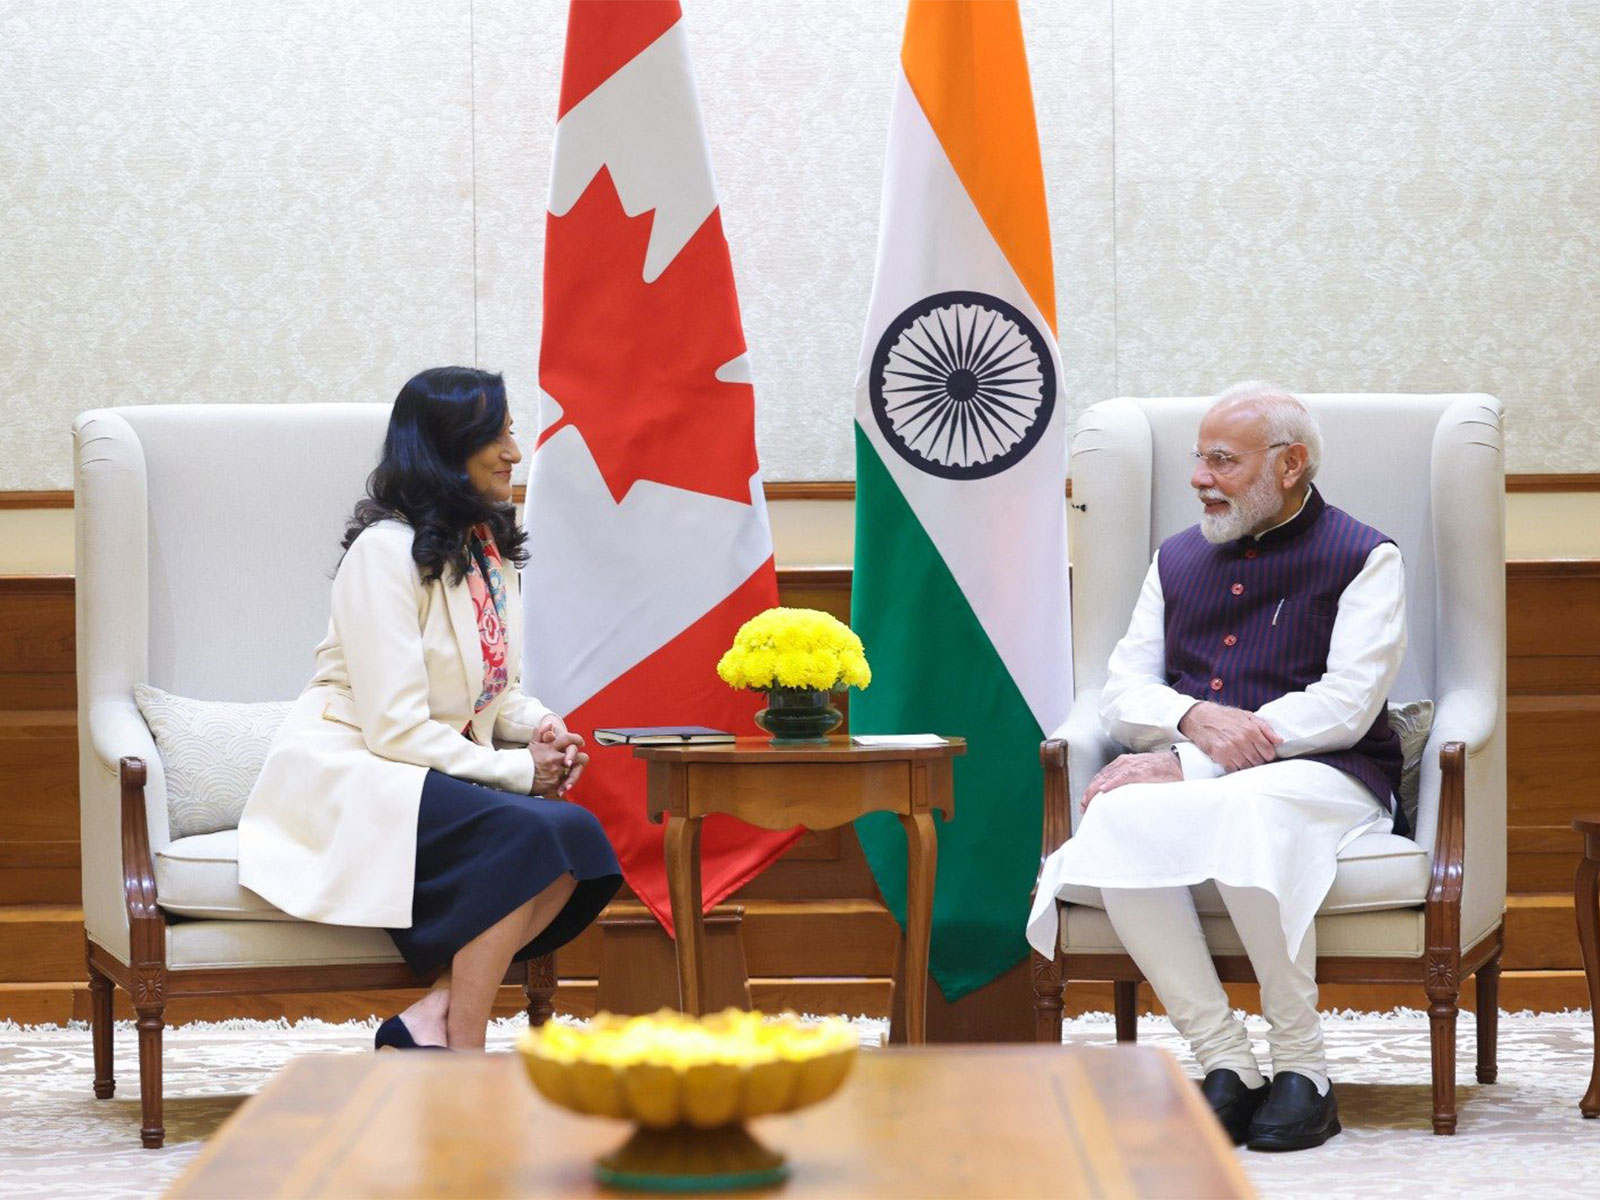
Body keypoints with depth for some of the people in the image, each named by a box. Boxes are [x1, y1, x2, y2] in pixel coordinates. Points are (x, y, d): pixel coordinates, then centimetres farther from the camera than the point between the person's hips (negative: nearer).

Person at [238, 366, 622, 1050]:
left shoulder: (490, 550, 13)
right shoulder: (386, 550, -14)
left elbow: (500, 694, 20)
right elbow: (395, 729, -20)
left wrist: (541, 730, -3)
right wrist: (519, 771, -16)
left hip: (448, 773, 8)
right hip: (350, 777, -8)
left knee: (580, 837, -20)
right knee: (524, 834, -32)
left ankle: (430, 1020, -23)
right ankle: (461, 1060, -25)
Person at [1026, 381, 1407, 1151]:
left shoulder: (1363, 560, 5)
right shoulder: (1177, 559, 22)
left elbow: (1347, 705, -8)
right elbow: (1121, 694, 15)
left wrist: (1188, 765, -15)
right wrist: (1192, 720, -12)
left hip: (1321, 777, -4)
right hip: (1192, 778, 4)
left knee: (1250, 810, -40)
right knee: (1119, 818, -32)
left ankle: (1301, 1066, -27)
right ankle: (1225, 1064, -27)